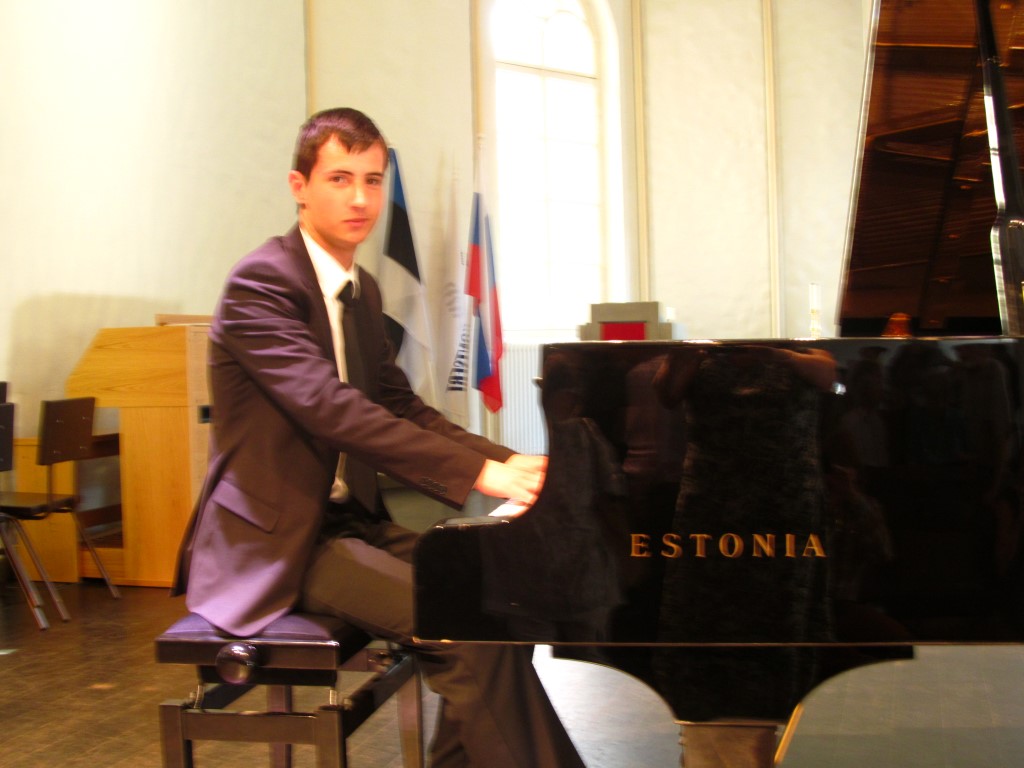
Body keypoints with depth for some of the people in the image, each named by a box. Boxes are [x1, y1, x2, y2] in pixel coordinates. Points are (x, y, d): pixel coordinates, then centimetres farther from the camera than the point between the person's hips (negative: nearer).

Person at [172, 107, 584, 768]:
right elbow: (331, 408, -27)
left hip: (349, 517, 8)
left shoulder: (363, 287, 12)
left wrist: (508, 462, -5)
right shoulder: (261, 282, -15)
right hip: (274, 541, -8)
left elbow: (400, 406, 11)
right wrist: (479, 473, -32)